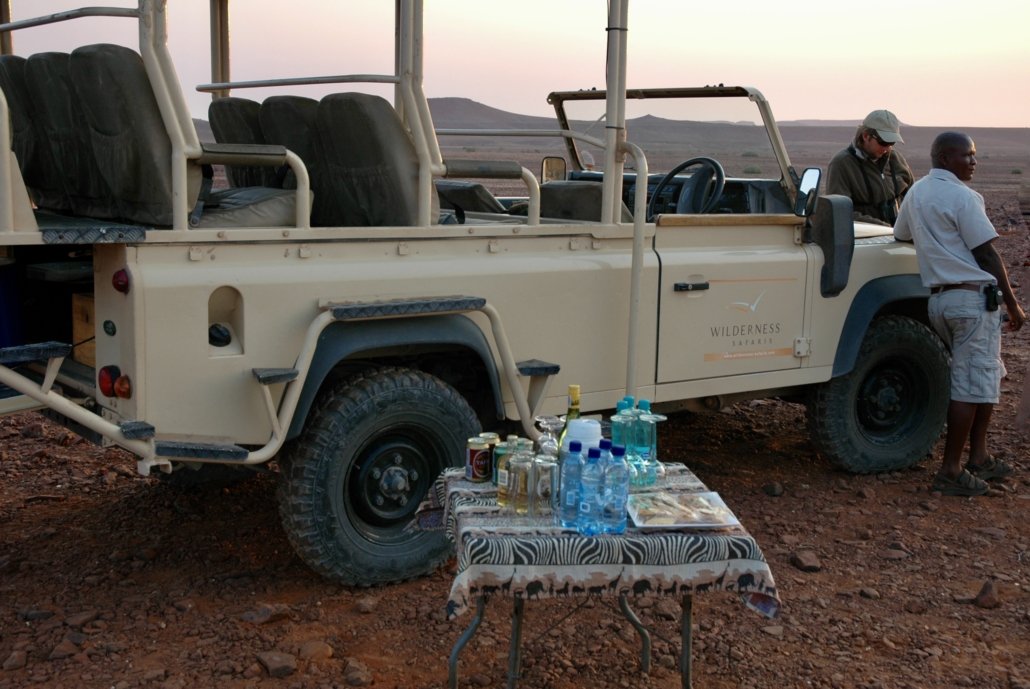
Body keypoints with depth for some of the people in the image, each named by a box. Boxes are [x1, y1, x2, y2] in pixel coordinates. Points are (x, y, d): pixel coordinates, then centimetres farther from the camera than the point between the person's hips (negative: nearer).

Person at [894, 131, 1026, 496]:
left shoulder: (916, 192, 12)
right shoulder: (961, 196, -13)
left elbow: (900, 236, 23)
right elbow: (987, 254, -12)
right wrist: (1012, 303, -7)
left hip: (939, 298, 9)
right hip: (974, 298, -9)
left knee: (987, 375, 19)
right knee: (971, 385, -4)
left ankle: (979, 457, 23)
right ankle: (951, 472, -2)